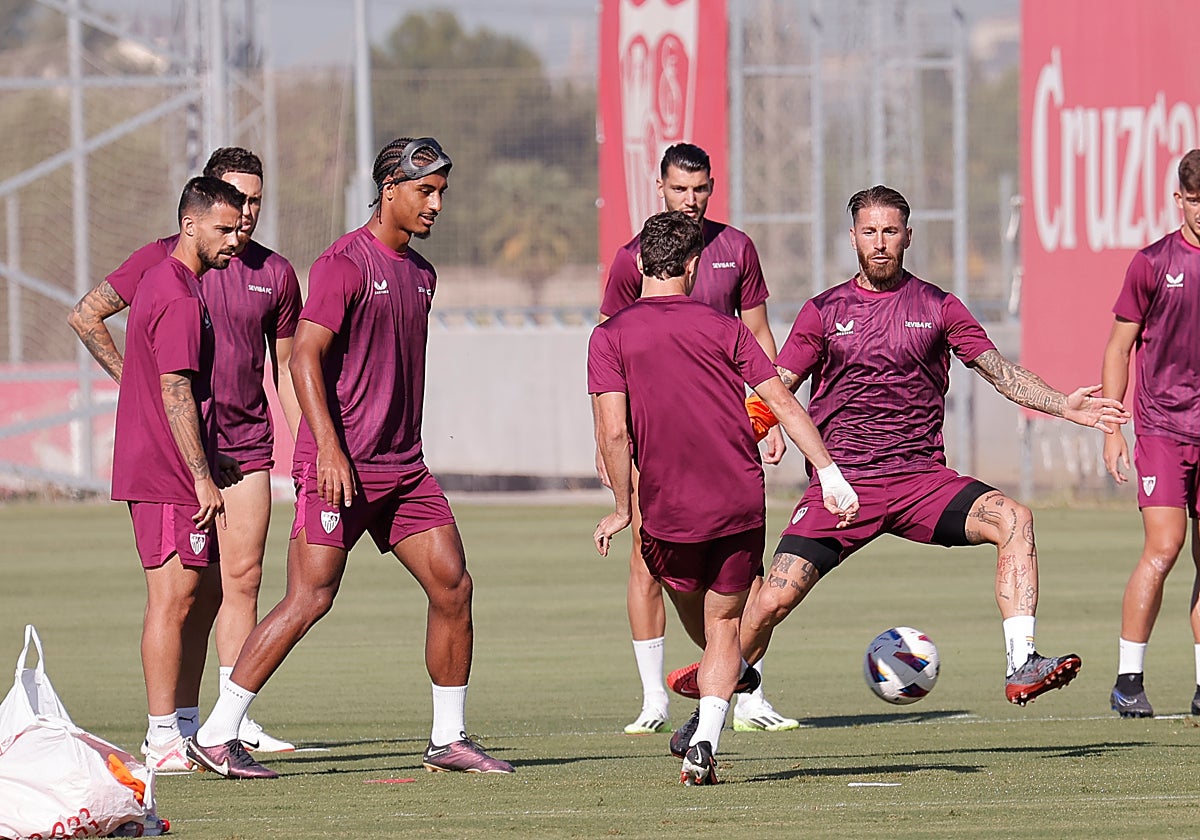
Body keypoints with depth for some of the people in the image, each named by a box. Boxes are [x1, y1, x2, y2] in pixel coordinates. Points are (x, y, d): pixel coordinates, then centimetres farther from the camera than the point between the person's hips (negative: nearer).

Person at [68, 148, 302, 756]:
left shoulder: (275, 274, 10)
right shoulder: (165, 260, -2)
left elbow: (286, 368, 18)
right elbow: (86, 315, 4)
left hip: (248, 440, 4)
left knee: (243, 576, 2)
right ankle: (181, 723, -3)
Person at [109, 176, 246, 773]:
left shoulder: (165, 284, 18)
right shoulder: (179, 298, -15)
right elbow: (176, 394, -19)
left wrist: (208, 461, 26)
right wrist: (202, 476, -19)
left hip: (173, 471, 11)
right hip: (168, 477, -11)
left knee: (207, 590, 14)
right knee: (174, 597, -9)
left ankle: (185, 729, 18)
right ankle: (163, 741, -9)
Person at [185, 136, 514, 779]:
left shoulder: (419, 273, 16)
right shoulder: (345, 263, -10)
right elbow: (305, 357, -16)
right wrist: (329, 449, -24)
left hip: (404, 466, 8)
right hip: (341, 465, -8)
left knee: (452, 586, 2)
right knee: (311, 597, -10)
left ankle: (449, 739, 12)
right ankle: (215, 736, -4)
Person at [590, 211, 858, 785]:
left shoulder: (610, 337, 0)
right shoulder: (722, 327, 5)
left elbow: (614, 431, -9)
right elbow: (781, 401, -1)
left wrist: (623, 509, 0)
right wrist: (829, 473, -1)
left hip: (668, 511, -1)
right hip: (742, 501, 2)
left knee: (686, 599, 26)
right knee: (725, 622, 9)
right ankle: (703, 742, -6)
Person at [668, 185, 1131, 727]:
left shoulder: (937, 308, 9)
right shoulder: (824, 312, 9)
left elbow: (999, 371, 8)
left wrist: (1062, 405, -6)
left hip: (921, 477, 0)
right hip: (841, 482, 0)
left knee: (1013, 520, -27)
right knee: (772, 601, -12)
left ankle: (1021, 666, -30)